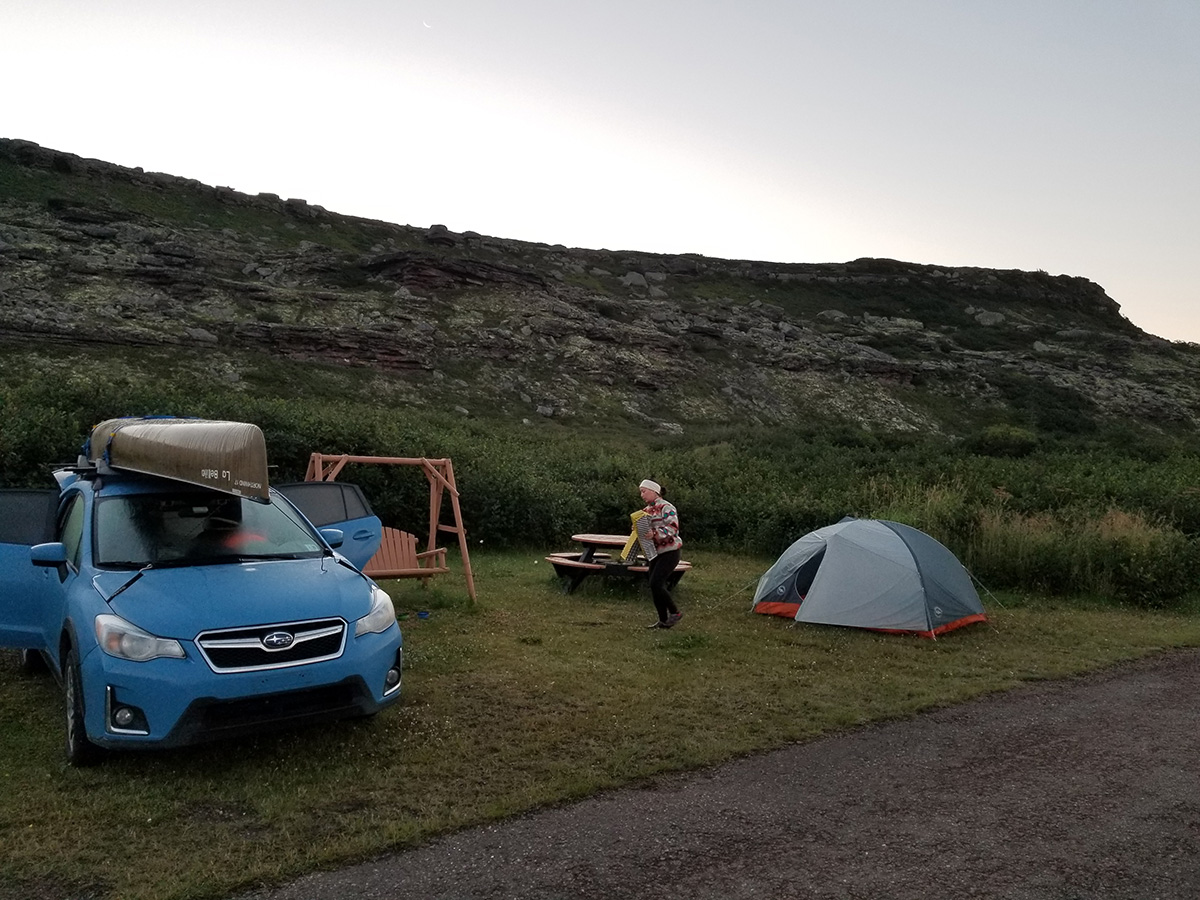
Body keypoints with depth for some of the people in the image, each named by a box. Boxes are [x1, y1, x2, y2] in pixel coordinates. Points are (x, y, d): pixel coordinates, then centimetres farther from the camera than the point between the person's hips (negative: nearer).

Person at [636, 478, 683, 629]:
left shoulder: (666, 507, -13)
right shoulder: (647, 510, 14)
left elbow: (673, 528, -22)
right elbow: (647, 529, 24)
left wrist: (655, 533, -31)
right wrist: (638, 530, 3)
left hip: (670, 551, -9)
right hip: (655, 553, 9)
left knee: (656, 584, -16)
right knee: (655, 587, 7)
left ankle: (675, 613, 0)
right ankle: (663, 620, 16)